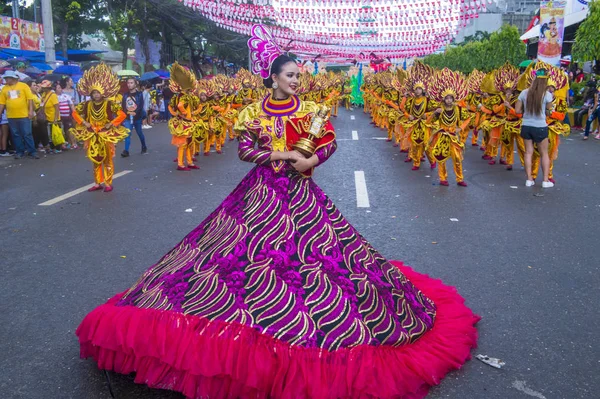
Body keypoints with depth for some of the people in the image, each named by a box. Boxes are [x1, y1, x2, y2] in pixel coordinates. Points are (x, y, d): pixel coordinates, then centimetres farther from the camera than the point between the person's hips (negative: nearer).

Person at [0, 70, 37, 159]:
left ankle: (32, 152, 2)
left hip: (24, 115, -3)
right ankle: (20, 152, 16)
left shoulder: (23, 86, -2)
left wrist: (31, 110, -10)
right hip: (11, 116, 3)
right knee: (16, 135, 8)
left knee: (27, 134, -2)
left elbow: (30, 99, -3)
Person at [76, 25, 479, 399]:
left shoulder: (310, 109, 2)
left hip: (300, 193, 0)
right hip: (262, 191, 1)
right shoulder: (254, 111, 2)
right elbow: (244, 149, -5)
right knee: (247, 248, 0)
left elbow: (329, 141, -2)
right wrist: (282, 155, -15)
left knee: (313, 249, -2)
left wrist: (309, 161, -20)